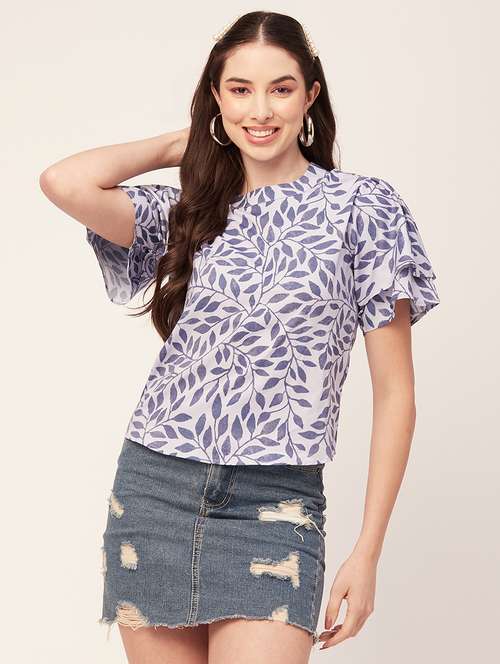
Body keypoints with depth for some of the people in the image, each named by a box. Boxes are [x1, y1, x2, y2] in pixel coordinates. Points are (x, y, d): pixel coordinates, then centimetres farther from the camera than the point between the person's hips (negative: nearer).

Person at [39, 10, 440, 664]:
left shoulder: (360, 206, -1)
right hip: (153, 488, 3)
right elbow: (65, 182, -10)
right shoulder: (190, 212, 9)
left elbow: (395, 392, -1)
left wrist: (367, 551, -5)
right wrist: (187, 141, 6)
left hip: (274, 506, -3)